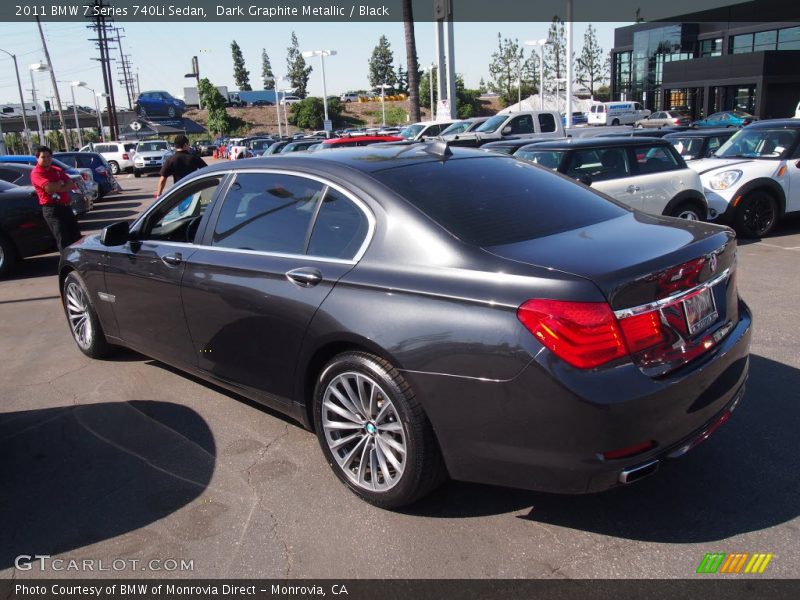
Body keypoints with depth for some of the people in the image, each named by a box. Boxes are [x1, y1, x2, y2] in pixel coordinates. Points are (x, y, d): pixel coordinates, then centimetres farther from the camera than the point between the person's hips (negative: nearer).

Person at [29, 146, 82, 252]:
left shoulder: (58, 170, 15)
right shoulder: (36, 173, -6)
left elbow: (72, 185, 4)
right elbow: (49, 187, -23)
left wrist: (56, 188, -11)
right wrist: (61, 183, -4)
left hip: (66, 206, 7)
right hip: (51, 209, -7)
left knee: (76, 236, 13)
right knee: (63, 239, -9)